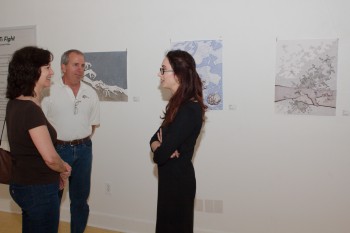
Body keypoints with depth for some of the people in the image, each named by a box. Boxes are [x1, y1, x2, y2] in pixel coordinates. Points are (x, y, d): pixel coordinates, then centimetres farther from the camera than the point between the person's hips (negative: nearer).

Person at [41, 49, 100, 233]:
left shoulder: (90, 93, 4)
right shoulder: (50, 92, -7)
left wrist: (81, 141, 3)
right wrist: (62, 143, -5)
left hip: (83, 150, 3)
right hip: (57, 149, -3)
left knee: (80, 197, 14)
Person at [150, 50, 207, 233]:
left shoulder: (188, 111, -25)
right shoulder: (179, 104, 6)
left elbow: (160, 156, -27)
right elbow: (156, 138, 7)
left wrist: (160, 149, -4)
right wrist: (160, 146, -15)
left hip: (178, 179, -9)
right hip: (171, 177, 9)